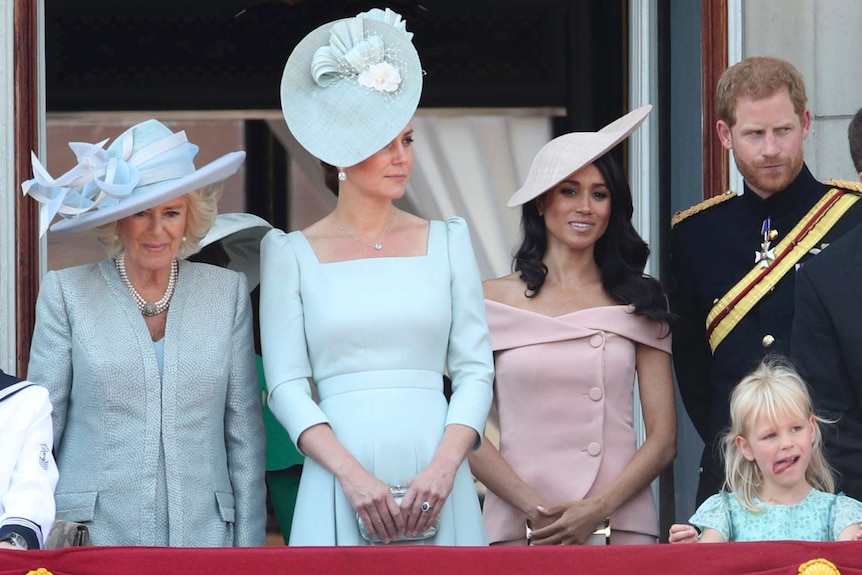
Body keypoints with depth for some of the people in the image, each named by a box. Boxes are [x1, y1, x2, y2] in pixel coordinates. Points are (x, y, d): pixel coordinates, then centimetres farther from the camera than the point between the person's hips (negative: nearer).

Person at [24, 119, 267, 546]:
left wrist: (250, 540, 3)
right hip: (91, 532, -1)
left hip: (203, 531, 2)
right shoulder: (67, 292, 2)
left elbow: (244, 428, 8)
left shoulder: (227, 292, 8)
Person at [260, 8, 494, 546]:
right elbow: (286, 385, 0)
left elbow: (475, 367, 6)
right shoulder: (291, 253, 6)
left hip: (437, 486, 1)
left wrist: (444, 467, -10)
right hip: (341, 485, -1)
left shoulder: (446, 240, 10)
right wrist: (353, 475, -14)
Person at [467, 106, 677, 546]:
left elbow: (663, 439, 5)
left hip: (620, 522, 1)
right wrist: (533, 507, -12)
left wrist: (598, 510, -9)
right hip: (517, 525, -1)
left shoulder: (639, 303, 8)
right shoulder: (493, 302, 4)